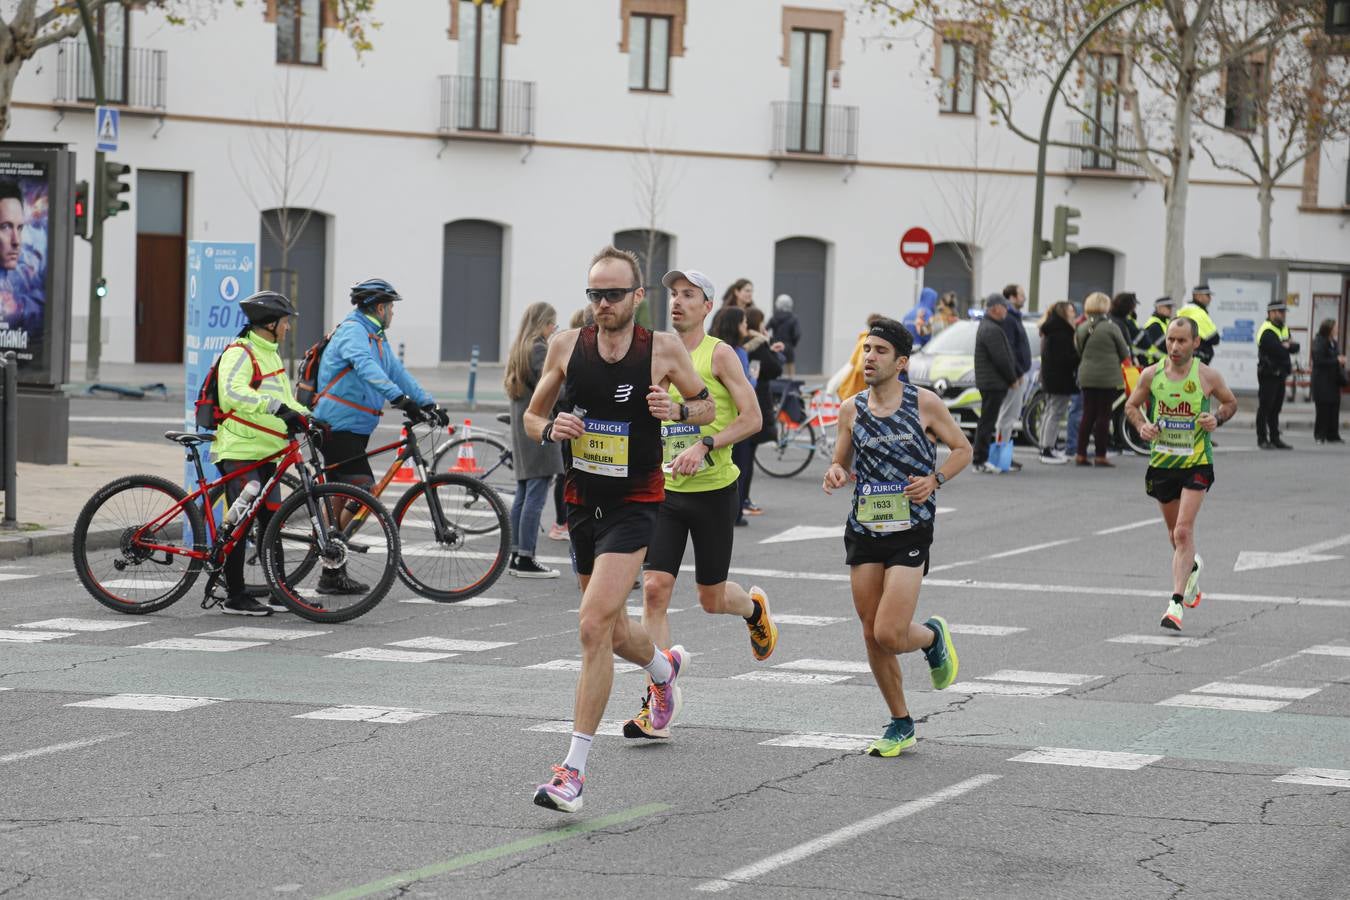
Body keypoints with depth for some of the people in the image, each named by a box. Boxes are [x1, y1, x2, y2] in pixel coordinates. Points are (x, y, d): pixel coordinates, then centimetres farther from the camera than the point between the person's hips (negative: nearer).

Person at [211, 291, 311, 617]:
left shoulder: (270, 355, 18)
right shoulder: (240, 354, -13)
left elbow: (284, 398, 26)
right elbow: (233, 391, -31)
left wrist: (306, 417, 8)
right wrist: (276, 407, -40)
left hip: (263, 453, 9)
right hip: (238, 452, -9)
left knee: (271, 521, 10)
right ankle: (235, 596, -3)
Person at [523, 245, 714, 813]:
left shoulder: (664, 350, -7)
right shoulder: (567, 345, -1)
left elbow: (707, 407, 7)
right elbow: (531, 416, 10)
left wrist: (678, 410, -15)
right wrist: (551, 429, -13)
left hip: (635, 504, -5)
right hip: (582, 500, 5)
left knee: (593, 627, -18)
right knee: (612, 630, 19)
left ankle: (574, 768, -15)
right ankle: (665, 666, 56)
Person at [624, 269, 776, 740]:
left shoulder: (719, 354, -8)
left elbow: (752, 418, -14)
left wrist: (705, 445, -25)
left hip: (713, 491, -4)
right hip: (665, 490, 4)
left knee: (712, 599, 7)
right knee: (655, 589, -10)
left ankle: (754, 608, 46)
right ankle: (657, 708, -8)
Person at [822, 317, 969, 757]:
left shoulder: (925, 403, -4)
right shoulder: (852, 410, 6)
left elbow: (962, 449, 6)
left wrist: (935, 479, -11)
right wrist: (835, 473, -8)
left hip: (910, 529, -4)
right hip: (863, 530, 4)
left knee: (889, 634, -14)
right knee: (872, 636, 4)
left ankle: (933, 635, 22)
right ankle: (901, 724, 20)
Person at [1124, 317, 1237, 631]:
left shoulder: (1207, 376, -7)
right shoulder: (1151, 375, -3)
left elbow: (1230, 402, 9)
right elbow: (1132, 405, 11)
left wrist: (1217, 419, -12)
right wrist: (1142, 426, -9)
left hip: (1196, 463, -3)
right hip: (1161, 462, 3)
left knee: (1183, 531, -16)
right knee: (1174, 531, 18)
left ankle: (1177, 603, -17)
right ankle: (1192, 566, 51)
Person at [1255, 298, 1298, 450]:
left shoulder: (1283, 329, 15)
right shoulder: (1267, 331, -14)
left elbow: (1295, 348, 8)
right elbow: (1280, 351, -22)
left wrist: (1288, 346, -11)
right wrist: (1288, 348, -4)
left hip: (1280, 374, 9)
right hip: (1268, 374, -9)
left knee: (1276, 408, 11)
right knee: (1265, 408, -4)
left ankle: (1275, 439, 15)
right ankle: (1262, 439, 0)